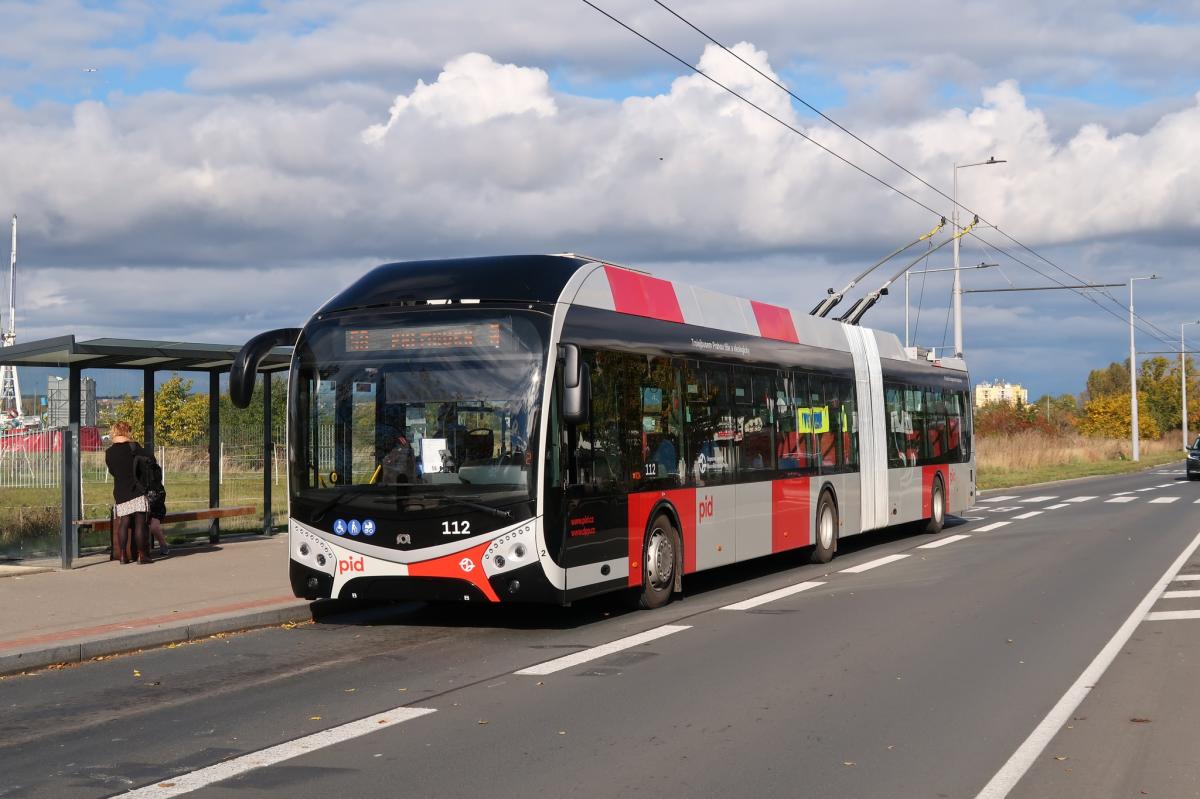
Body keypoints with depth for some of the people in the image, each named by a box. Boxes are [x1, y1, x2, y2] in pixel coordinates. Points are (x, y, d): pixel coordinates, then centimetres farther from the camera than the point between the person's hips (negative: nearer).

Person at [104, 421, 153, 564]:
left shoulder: (109, 452, 5)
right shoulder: (133, 446, -7)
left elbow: (111, 470, 16)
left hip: (120, 492, 4)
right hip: (137, 491, -4)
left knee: (123, 523, 8)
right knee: (140, 523, -2)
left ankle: (123, 555, 5)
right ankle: (141, 555, -4)